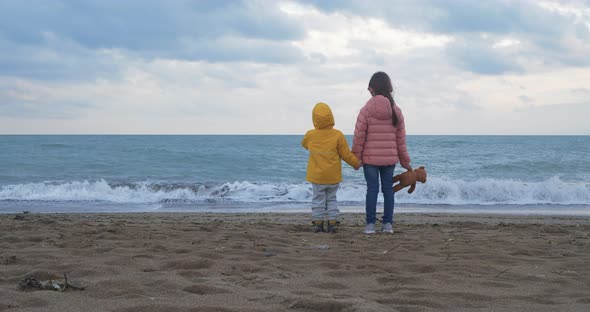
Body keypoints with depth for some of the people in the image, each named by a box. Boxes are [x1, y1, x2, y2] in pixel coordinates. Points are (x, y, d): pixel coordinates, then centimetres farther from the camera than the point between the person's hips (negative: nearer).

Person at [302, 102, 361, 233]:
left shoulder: (310, 135, -6)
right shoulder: (337, 135, -12)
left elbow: (304, 144, 18)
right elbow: (346, 154, -6)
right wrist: (356, 163, 9)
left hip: (316, 176, 0)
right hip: (333, 177, 0)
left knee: (318, 199, 9)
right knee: (332, 199, 13)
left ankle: (317, 222, 7)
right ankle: (332, 222, 10)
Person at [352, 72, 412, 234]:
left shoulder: (366, 110, -8)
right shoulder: (396, 111, 3)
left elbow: (359, 136, -8)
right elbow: (401, 139, 6)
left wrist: (356, 157, 2)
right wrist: (405, 161, 14)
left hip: (370, 158, -2)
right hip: (390, 158, 3)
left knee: (372, 189, 1)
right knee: (388, 189, 8)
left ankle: (370, 224, 2)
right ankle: (388, 223, 10)